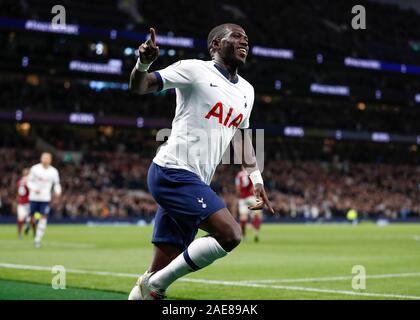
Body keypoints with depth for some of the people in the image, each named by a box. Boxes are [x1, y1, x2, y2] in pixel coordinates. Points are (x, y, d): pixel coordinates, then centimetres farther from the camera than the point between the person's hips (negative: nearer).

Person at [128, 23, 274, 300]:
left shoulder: (246, 91, 17)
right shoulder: (195, 70, -5)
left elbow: (242, 135, 31)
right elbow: (140, 87, -8)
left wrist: (255, 177, 23)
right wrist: (144, 63, -29)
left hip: (194, 184, 8)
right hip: (173, 172, -8)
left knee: (162, 270, 5)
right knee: (230, 234, -20)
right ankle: (156, 285, -7)